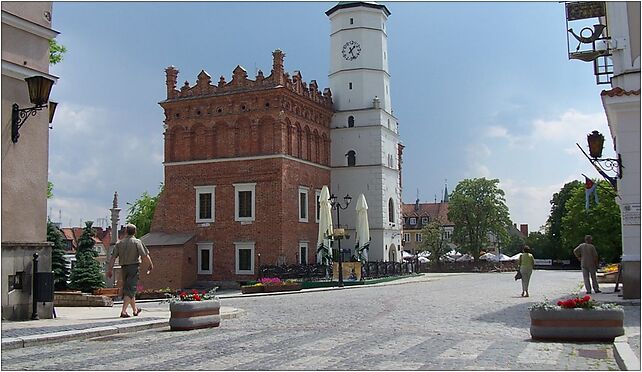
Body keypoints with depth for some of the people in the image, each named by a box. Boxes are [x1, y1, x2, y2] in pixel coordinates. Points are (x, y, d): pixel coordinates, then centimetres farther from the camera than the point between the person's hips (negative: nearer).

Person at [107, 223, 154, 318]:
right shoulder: (137, 242, -7)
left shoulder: (119, 243, 7)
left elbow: (113, 257, 2)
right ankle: (123, 311, -18)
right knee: (130, 290, -6)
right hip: (134, 267, -5)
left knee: (129, 289, 17)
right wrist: (151, 265, 2)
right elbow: (145, 255, -10)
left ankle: (135, 310, 31)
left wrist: (110, 269, 4)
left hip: (124, 268, 6)